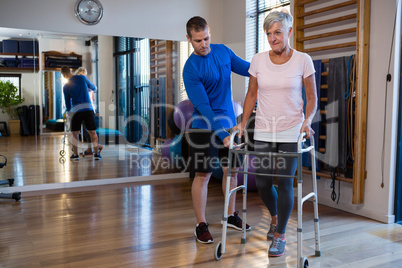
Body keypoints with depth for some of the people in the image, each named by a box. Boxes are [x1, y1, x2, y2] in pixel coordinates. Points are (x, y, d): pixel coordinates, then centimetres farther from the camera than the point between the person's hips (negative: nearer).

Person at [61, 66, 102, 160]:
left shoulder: (66, 87, 5)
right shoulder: (82, 78, 6)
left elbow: (67, 102, 13)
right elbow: (93, 88, 21)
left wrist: (69, 112, 30)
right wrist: (94, 87, 46)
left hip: (76, 110, 0)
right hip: (88, 108, 0)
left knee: (75, 133, 12)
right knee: (92, 132, 5)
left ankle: (75, 154, 11)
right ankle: (96, 154, 4)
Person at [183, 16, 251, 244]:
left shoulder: (223, 51, 3)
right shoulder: (191, 69, -16)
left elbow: (247, 68, 12)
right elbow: (202, 106, -20)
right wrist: (222, 135, -25)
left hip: (229, 123, 6)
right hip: (205, 127, -6)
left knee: (232, 170, 13)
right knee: (203, 175, 0)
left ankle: (231, 216, 30)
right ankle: (201, 225, 13)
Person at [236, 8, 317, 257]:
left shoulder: (303, 60, -5)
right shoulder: (258, 60, 0)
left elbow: (312, 97, 1)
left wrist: (307, 121, -15)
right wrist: (243, 124, 2)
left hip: (291, 131, -2)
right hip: (263, 131, 3)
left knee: (285, 182, -2)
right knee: (262, 182, 6)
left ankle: (280, 235, 17)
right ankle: (275, 217, 38)